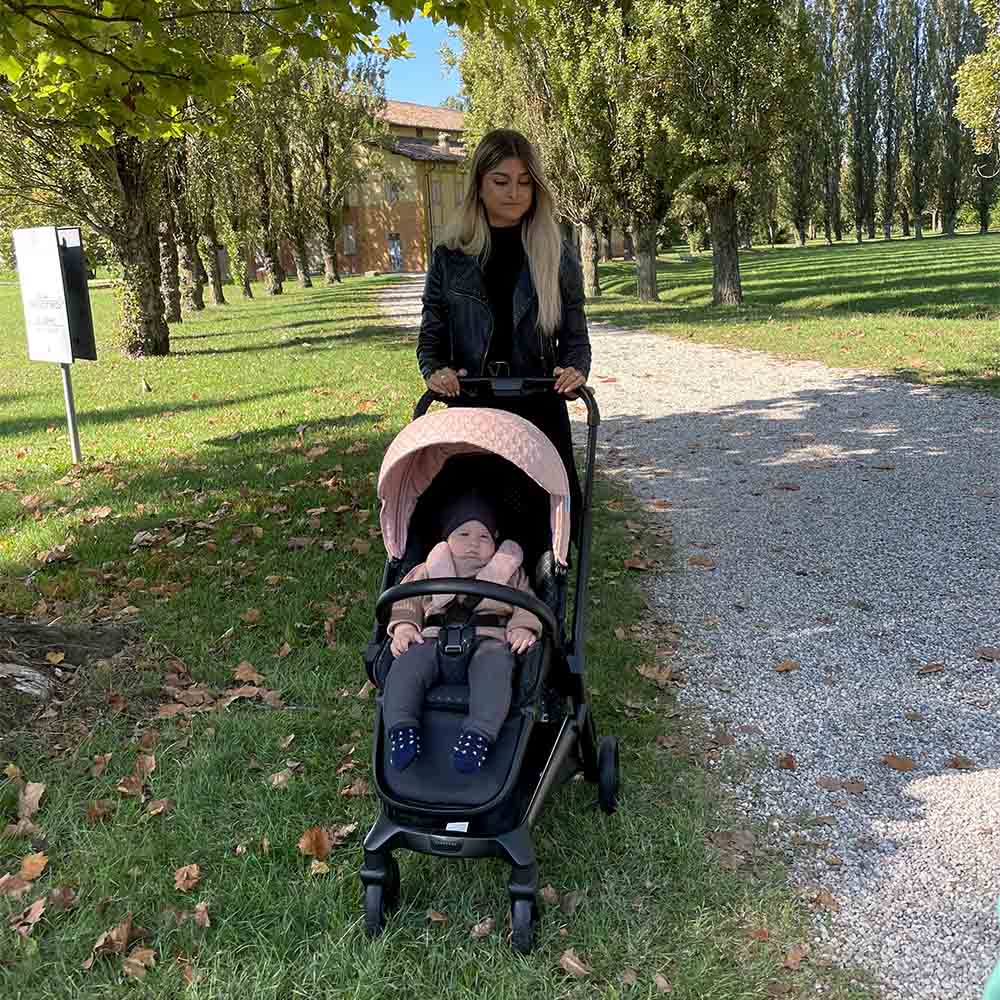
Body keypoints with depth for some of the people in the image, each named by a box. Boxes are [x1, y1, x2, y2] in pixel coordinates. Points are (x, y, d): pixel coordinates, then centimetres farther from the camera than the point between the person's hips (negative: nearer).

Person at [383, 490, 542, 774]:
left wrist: (523, 628, -6)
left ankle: (479, 735, -47)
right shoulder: (428, 571, 28)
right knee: (407, 663, -31)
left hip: (488, 641, -1)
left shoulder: (510, 572, 27)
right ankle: (401, 728, -35)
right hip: (435, 641, 2)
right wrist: (404, 627, -2)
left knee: (494, 666, -38)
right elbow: (407, 602, 20)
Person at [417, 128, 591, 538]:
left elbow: (575, 338, 7)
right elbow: (430, 338, 8)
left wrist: (575, 370, -15)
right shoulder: (450, 257, 4)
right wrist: (435, 371, -13)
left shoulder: (558, 257, 5)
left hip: (540, 413, 0)